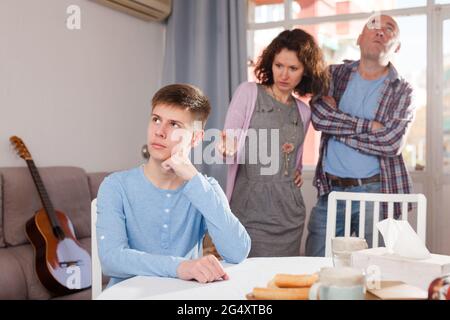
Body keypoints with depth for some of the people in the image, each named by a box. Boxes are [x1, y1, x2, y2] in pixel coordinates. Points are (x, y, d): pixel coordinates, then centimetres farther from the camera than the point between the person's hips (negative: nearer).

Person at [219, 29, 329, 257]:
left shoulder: (303, 112, 13)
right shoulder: (248, 92, 0)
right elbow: (226, 145, -6)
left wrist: (298, 171, 8)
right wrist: (227, 149, -28)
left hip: (289, 212, 4)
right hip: (250, 209, -4)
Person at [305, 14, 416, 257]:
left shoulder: (402, 91, 4)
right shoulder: (334, 74, 8)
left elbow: (390, 143, -12)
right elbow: (319, 116, -10)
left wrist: (336, 127, -8)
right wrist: (368, 126, -12)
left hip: (375, 191, -1)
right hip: (331, 190, 2)